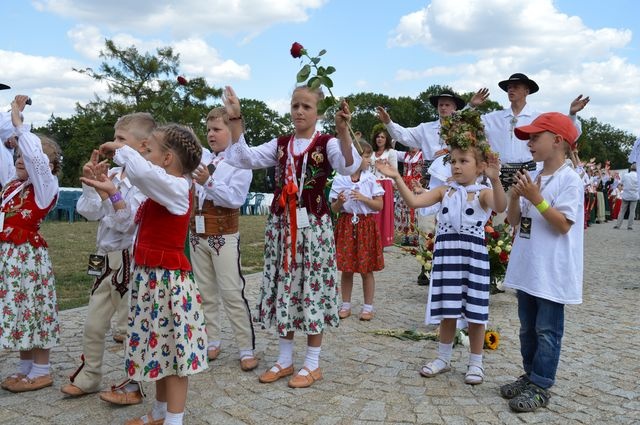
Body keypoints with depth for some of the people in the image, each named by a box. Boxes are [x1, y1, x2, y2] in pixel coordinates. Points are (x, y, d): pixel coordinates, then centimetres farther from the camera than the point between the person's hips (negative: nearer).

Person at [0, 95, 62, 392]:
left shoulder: (45, 185, -10)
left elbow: (36, 158, -27)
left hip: (28, 255, -8)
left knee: (33, 309, 0)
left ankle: (41, 371, 13)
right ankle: (25, 367, 27)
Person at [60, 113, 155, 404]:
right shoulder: (112, 174, 7)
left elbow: (127, 222, -19)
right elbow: (89, 212, 6)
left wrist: (110, 190, -25)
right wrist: (89, 182, -4)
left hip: (129, 260, -7)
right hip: (106, 259, 7)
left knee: (131, 327, 5)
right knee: (93, 324, 17)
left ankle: (134, 385, 21)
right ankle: (88, 377, 35)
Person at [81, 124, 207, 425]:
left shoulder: (176, 187, -16)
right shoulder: (161, 191, 14)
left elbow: (141, 172, -35)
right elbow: (136, 219, 28)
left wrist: (119, 149, -18)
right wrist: (111, 192, 27)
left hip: (167, 280, -10)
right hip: (150, 277, 10)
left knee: (173, 349, 0)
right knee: (158, 346, 18)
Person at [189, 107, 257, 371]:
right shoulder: (201, 157, 8)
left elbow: (236, 198, -19)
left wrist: (208, 182, -27)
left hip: (224, 236, -6)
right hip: (197, 233, 6)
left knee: (232, 293, -5)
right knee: (205, 292, 13)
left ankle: (246, 350, 4)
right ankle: (212, 342, 26)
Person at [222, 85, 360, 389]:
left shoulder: (327, 143, -3)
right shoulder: (280, 144, 10)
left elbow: (349, 166, -23)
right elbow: (245, 158, -1)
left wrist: (343, 130, -38)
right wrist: (235, 120, -8)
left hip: (313, 224, -4)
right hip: (281, 224, 5)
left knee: (312, 288, 1)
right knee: (283, 287, 10)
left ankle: (312, 364, 16)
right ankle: (285, 359, 25)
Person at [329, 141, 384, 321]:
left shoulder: (371, 179, -2)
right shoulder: (339, 180, -1)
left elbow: (379, 206, -3)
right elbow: (334, 208, 3)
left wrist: (363, 198, -16)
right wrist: (339, 202, -18)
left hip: (366, 225, 0)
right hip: (346, 224, 1)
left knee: (366, 270, 4)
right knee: (346, 269, 7)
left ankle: (368, 306, 16)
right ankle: (346, 305, 21)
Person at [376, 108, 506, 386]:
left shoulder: (483, 193, -6)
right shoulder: (444, 191, 5)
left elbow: (500, 207, -26)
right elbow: (414, 201, -3)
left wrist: (495, 179, -42)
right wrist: (397, 178, -14)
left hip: (473, 255, -3)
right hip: (446, 254, 4)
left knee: (474, 312, 6)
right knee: (447, 310, 14)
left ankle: (476, 363, 22)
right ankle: (443, 358, 29)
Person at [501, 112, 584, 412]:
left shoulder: (569, 180, -12)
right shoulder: (532, 179, 10)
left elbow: (563, 224, -18)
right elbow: (514, 221, 10)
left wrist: (537, 199, -23)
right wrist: (515, 197, -7)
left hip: (552, 272, -8)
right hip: (527, 267, 8)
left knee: (547, 331, 2)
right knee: (528, 328, 17)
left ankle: (541, 387, 12)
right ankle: (530, 376, 30)